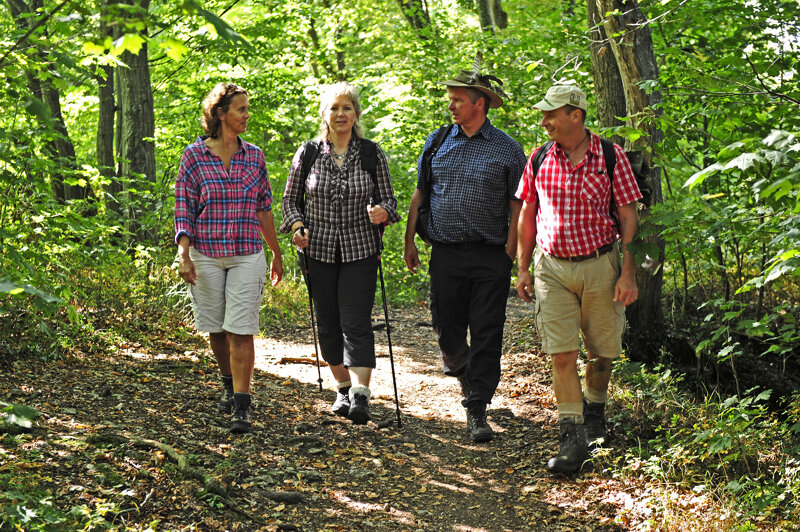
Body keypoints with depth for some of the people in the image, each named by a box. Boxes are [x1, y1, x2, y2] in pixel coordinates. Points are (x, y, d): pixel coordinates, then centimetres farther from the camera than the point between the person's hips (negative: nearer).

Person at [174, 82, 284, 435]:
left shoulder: (254, 156, 6)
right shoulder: (194, 155, -1)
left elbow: (263, 208, 12)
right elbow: (183, 208, -2)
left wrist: (277, 254, 15)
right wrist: (183, 255, -12)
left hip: (247, 254, 0)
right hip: (206, 254, 0)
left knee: (241, 330, -7)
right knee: (215, 328, 10)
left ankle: (242, 407, -7)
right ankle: (230, 386, 35)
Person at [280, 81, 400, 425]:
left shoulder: (372, 153, 1)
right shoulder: (308, 154, 3)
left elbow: (388, 198, 7)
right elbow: (290, 198, 11)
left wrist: (382, 211, -16)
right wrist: (297, 226, -8)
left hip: (359, 251, -2)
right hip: (319, 251, 2)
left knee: (356, 323, -12)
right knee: (328, 324, 7)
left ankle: (360, 395, -16)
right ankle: (343, 387, 25)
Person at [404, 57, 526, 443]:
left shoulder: (507, 150, 2)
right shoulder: (437, 143, 11)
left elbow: (518, 205, 2)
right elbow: (419, 194, 16)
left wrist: (509, 253, -6)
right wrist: (409, 241, 11)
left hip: (490, 258, -3)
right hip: (445, 254, 3)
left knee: (486, 335, -4)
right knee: (446, 329, 8)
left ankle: (477, 411, 1)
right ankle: (463, 372, 39)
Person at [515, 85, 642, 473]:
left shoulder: (611, 156, -5)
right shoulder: (539, 160, 3)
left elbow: (628, 216, -3)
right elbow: (527, 214, 12)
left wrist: (628, 273, -8)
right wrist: (523, 268, 8)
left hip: (600, 265, -1)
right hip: (552, 269, 1)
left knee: (601, 351, 10)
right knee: (561, 354, -7)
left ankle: (595, 412, 36)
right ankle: (573, 438, -2)